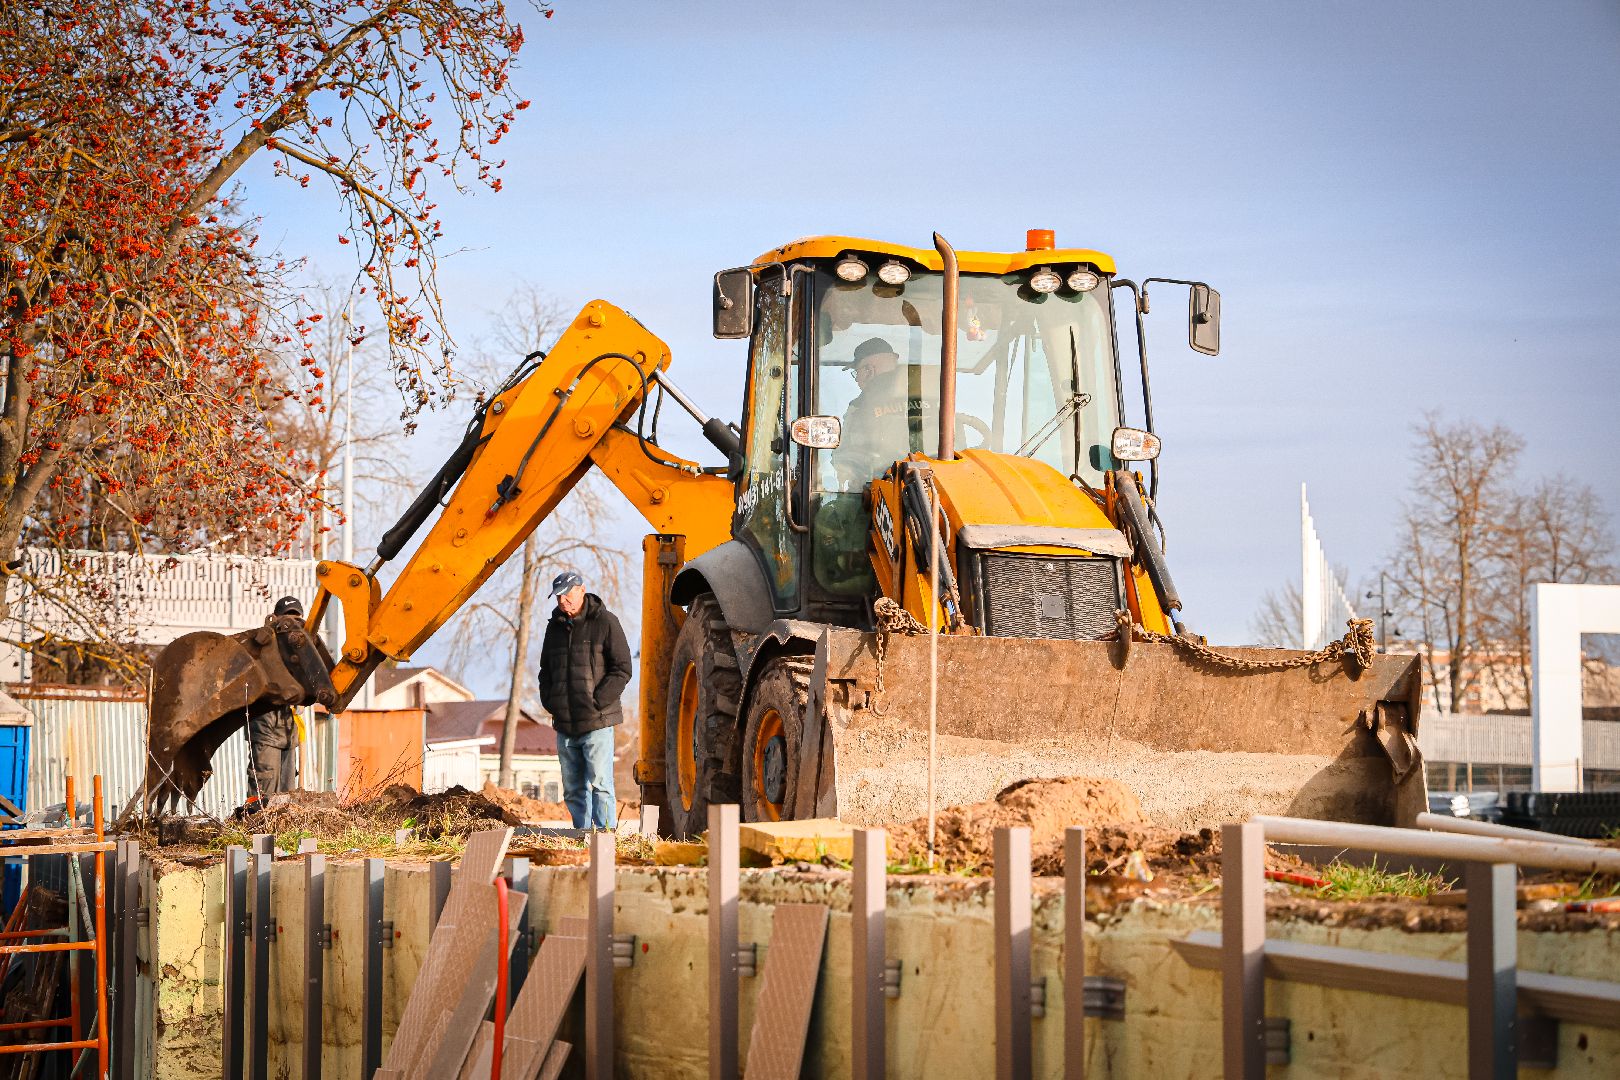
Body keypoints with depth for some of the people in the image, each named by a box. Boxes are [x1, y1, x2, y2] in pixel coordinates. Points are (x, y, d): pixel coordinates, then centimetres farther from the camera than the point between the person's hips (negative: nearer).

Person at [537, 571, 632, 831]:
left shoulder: (605, 623, -5)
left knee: (600, 785, -11)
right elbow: (545, 670, 25)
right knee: (574, 791, 9)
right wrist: (549, 701, 8)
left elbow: (622, 670, -8)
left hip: (596, 723, -6)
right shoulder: (555, 627, 15)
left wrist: (597, 701, -15)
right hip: (565, 726, 7)